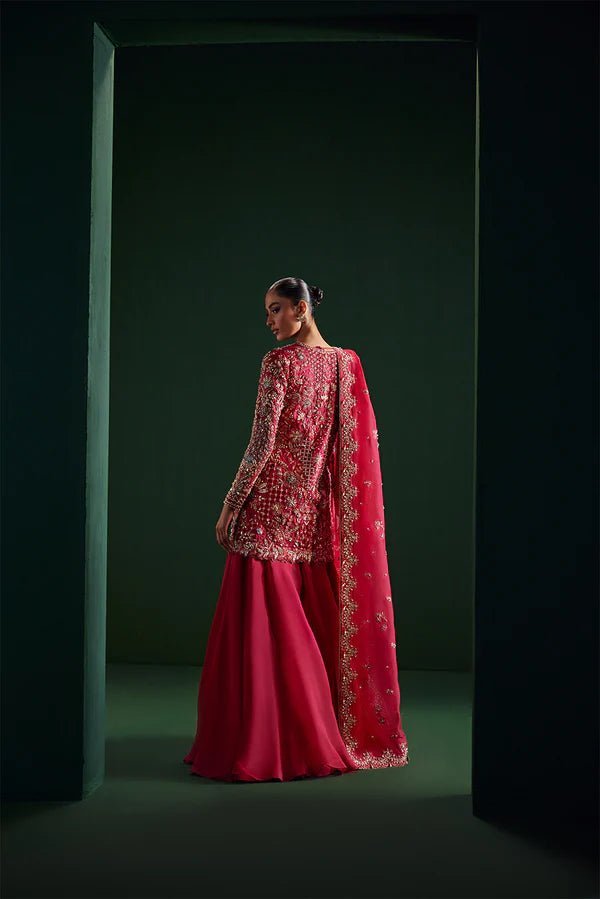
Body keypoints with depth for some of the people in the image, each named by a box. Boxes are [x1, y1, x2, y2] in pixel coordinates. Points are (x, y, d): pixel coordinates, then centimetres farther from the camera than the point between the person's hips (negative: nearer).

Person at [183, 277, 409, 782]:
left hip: (273, 502, -7)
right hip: (318, 506, 7)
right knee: (318, 621, 14)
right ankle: (328, 732, 22)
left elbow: (263, 441, -14)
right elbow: (362, 437, 12)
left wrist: (231, 503, -9)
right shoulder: (347, 362, 10)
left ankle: (258, 743, -3)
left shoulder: (280, 361, -10)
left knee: (262, 617, -4)